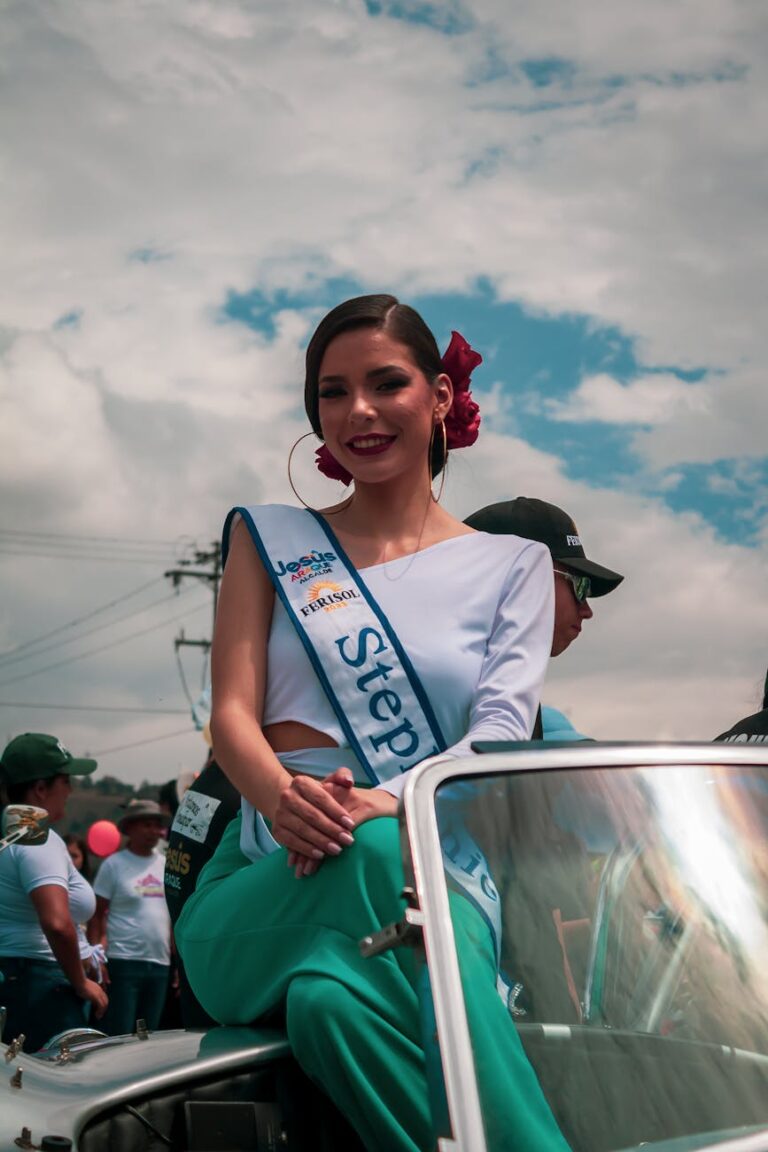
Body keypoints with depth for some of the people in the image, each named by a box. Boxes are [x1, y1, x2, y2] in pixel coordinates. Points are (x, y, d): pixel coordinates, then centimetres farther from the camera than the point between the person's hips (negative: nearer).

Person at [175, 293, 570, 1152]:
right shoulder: (270, 538, 18)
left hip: (435, 883, 0)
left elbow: (504, 729, 0)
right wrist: (282, 797, -20)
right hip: (265, 885, 0)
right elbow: (233, 712, 6)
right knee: (379, 854, -38)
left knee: (333, 999, -39)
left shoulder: (512, 565, 17)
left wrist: (389, 802, -24)